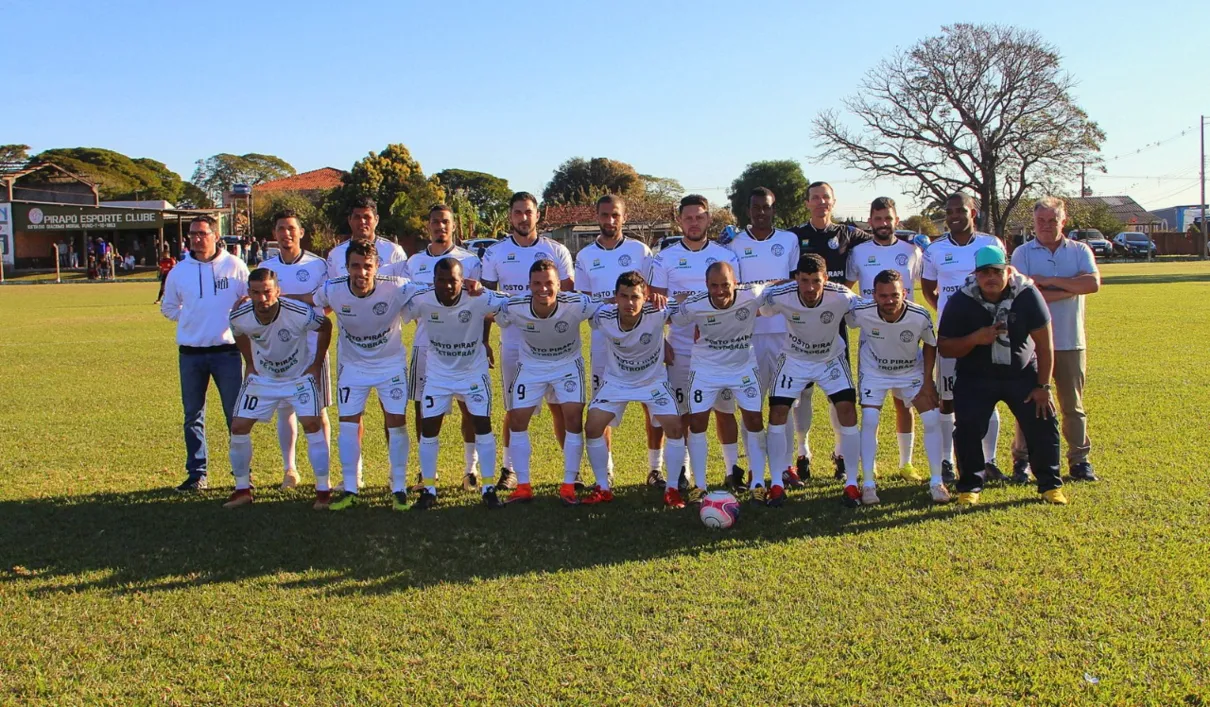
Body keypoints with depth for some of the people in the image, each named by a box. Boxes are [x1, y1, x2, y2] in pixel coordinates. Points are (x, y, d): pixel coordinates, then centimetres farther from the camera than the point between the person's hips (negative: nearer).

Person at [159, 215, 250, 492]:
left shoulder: (235, 266, -1)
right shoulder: (179, 271, 6)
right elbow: (168, 307, 19)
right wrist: (189, 319, 5)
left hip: (227, 351, -2)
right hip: (190, 354, 3)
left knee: (236, 415, 3)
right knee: (193, 416, 8)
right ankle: (197, 474, 18)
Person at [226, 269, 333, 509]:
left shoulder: (299, 313, -30)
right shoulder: (239, 317, -19)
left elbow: (326, 327, -9)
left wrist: (316, 364, -6)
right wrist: (249, 365, 6)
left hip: (300, 376, -3)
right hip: (262, 378, 3)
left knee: (312, 424, -16)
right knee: (238, 428, -2)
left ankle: (323, 490, -4)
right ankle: (242, 489, 15)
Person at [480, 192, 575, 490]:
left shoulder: (556, 251, 2)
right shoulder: (495, 254, 3)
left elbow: (570, 295, 6)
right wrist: (483, 342, 2)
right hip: (513, 342, 1)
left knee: (560, 404, 1)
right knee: (514, 409, 6)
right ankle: (509, 469, 17)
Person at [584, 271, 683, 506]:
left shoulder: (657, 313, -29)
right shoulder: (602, 317, -25)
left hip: (654, 379, -1)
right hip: (615, 380, 1)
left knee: (675, 428, -13)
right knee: (592, 427, -9)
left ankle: (672, 489, 5)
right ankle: (603, 489, 8)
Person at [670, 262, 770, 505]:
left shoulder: (753, 295, -25)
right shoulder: (693, 305, -26)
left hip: (744, 366, 1)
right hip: (706, 368, 0)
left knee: (754, 421, -1)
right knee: (697, 423, -4)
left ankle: (758, 483, 15)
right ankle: (699, 486, 10)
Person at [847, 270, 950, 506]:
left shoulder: (920, 316, -29)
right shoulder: (861, 313, -31)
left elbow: (930, 345, -8)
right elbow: (843, 321, -7)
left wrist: (927, 380, -10)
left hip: (912, 371, 1)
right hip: (874, 371, -1)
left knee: (932, 419, -7)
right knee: (869, 421, -15)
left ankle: (936, 482, 8)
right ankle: (867, 484, -3)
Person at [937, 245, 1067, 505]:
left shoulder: (1027, 294, -17)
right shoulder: (961, 301, -16)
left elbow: (1044, 344, -11)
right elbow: (944, 346, -11)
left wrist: (1043, 386, -10)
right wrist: (975, 339, -30)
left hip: (1022, 374, 1)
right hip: (975, 377, 0)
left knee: (1043, 423, -6)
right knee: (968, 429, -14)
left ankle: (1050, 484, 14)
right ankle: (970, 486, 5)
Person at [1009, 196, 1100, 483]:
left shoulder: (1080, 251, 6)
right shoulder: (1023, 253, 1)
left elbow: (1093, 283, -12)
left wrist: (1050, 281, -14)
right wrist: (1070, 288, -11)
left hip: (1071, 343, 2)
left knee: (1073, 405, 9)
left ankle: (1079, 460, 18)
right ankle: (1022, 460, 12)